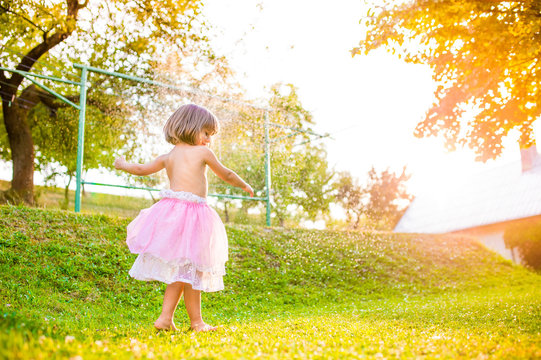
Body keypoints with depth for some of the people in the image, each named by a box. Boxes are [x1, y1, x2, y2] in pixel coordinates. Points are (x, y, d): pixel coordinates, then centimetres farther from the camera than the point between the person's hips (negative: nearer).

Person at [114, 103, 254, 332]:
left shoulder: (167, 157, 16)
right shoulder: (202, 153, 3)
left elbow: (142, 169, 27)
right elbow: (226, 175, 14)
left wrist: (123, 165, 48)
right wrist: (244, 185, 33)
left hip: (170, 210, 6)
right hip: (192, 213, -6)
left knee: (180, 271, 12)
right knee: (190, 270, -1)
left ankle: (165, 317, 12)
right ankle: (196, 322, 8)